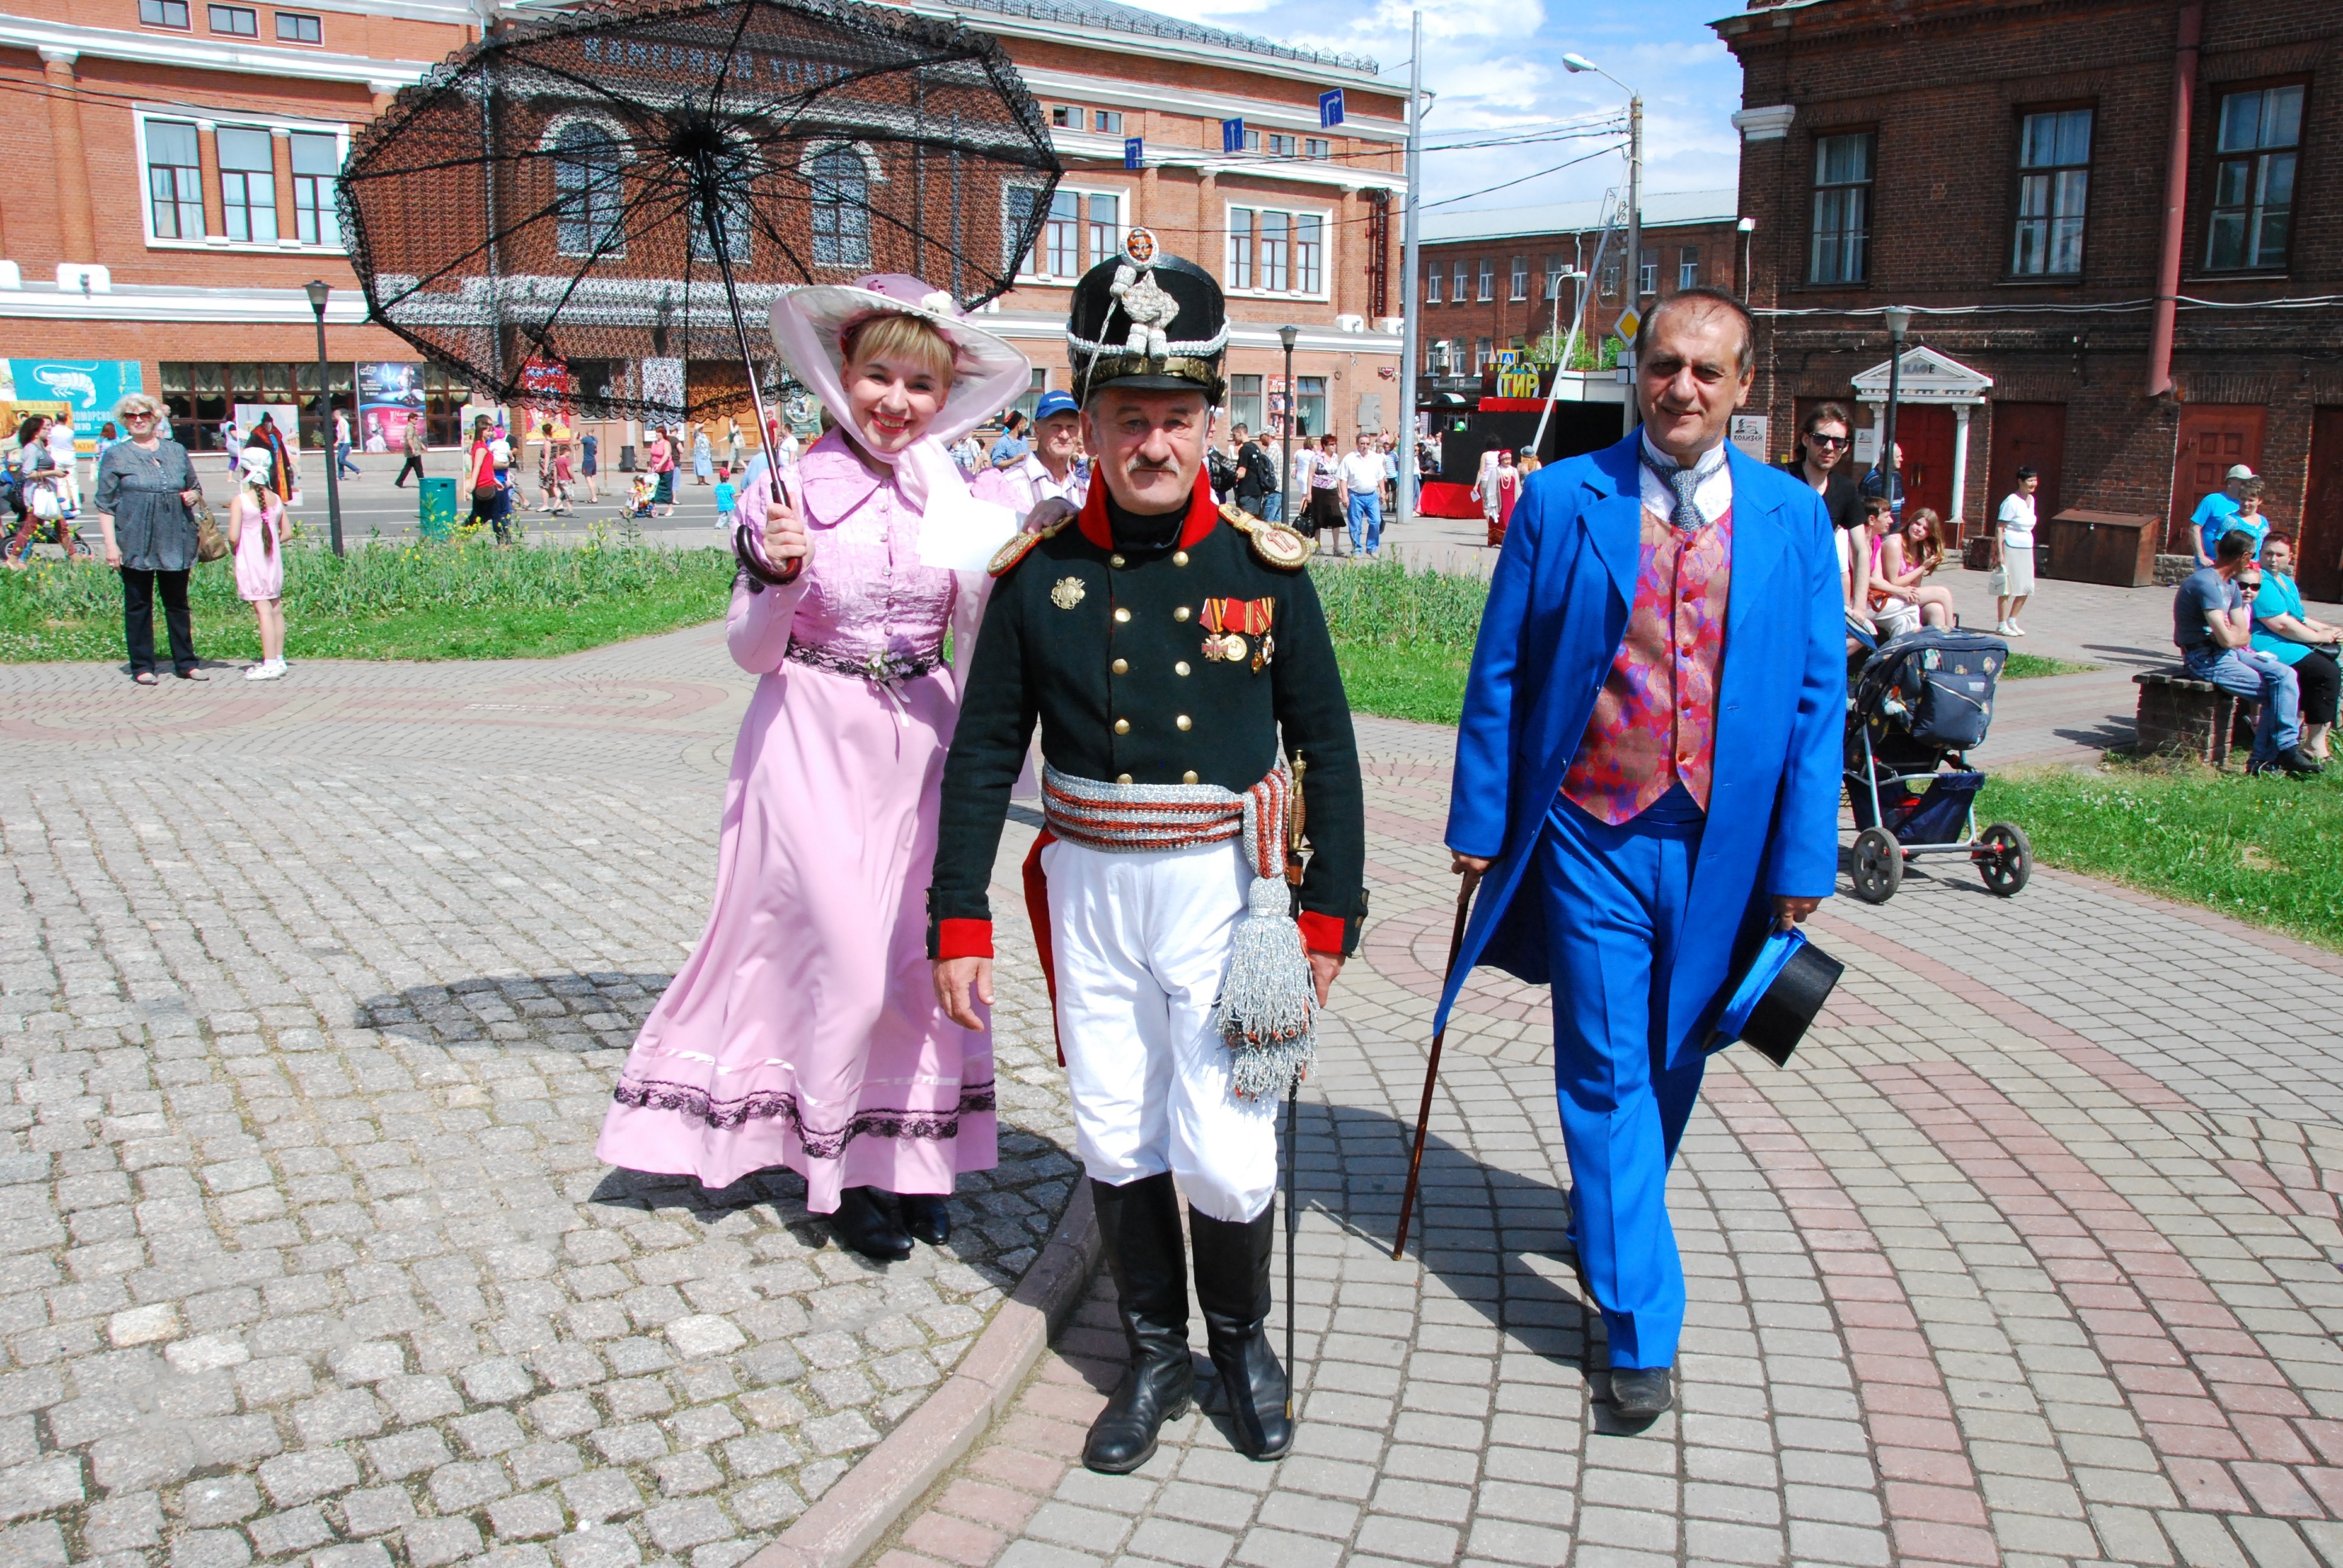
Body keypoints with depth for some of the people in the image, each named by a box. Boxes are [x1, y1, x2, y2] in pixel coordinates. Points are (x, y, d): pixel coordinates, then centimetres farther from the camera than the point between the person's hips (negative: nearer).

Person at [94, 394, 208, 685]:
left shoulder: (176, 451, 11)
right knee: (138, 605, 4)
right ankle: (142, 666, 10)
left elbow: (195, 488, 23)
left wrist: (193, 496, -2)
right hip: (135, 544, -3)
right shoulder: (116, 456, 2)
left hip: (176, 542, 3)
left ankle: (185, 662, 16)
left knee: (178, 603, 9)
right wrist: (111, 544, -8)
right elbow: (105, 505, 0)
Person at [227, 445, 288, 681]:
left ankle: (270, 664, -10)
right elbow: (285, 534, 7)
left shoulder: (240, 501, -11)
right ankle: (278, 658, 16)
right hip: (273, 561, 5)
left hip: (251, 562, -5)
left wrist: (234, 549, 5)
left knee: (263, 610, -8)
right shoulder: (276, 499, 4)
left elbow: (233, 536, -14)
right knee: (276, 608, 10)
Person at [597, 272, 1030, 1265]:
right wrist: (782, 576, -21)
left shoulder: (958, 498, 2)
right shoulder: (793, 491, -7)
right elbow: (749, 652, -5)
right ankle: (839, 1173, 16)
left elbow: (978, 647, 10)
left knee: (923, 958, 7)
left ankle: (914, 1158, 25)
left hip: (921, 744, 4)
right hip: (816, 746, -3)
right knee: (851, 963, -4)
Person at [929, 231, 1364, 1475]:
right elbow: (983, 756, 2)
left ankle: (1244, 1339, 29)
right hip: (1089, 887, 2)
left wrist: (1330, 911, -3)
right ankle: (1155, 1357, 33)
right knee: (1117, 1141, 11)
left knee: (1223, 1153, -1)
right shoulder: (1039, 572, -1)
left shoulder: (1264, 565, -3)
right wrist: (959, 921, 0)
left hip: (1224, 884, -2)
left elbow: (1327, 746, 1)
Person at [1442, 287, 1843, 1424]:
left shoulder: (1793, 517, 2)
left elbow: (1818, 695, 3)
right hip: (1592, 832, -2)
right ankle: (1642, 1324, 9)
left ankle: (1608, 1215, 44)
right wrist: (1480, 822, 0)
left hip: (1723, 842, 2)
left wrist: (1803, 860, 0)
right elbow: (1500, 674, 1)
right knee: (1607, 1068, -1)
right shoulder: (1562, 500, -2)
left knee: (1669, 1062, 16)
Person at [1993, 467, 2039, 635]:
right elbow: (1999, 527, -15)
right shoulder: (2012, 501, -13)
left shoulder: (2031, 500, 10)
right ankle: (2002, 625, 7)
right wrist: (2000, 553, -20)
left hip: (2026, 549, 8)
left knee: (2026, 589, 9)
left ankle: (2012, 621, 22)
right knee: (2007, 588, -1)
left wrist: (2031, 549, 16)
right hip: (2011, 548, -8)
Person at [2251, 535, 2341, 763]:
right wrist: (2320, 636, -9)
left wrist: (2329, 629, 8)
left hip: (2288, 644, 11)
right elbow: (2281, 625, -19)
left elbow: (2300, 619, 25)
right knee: (2327, 673, -20)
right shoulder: (2261, 582, -13)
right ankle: (2315, 745, -15)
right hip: (2268, 647, -11)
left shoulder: (2286, 581, 20)